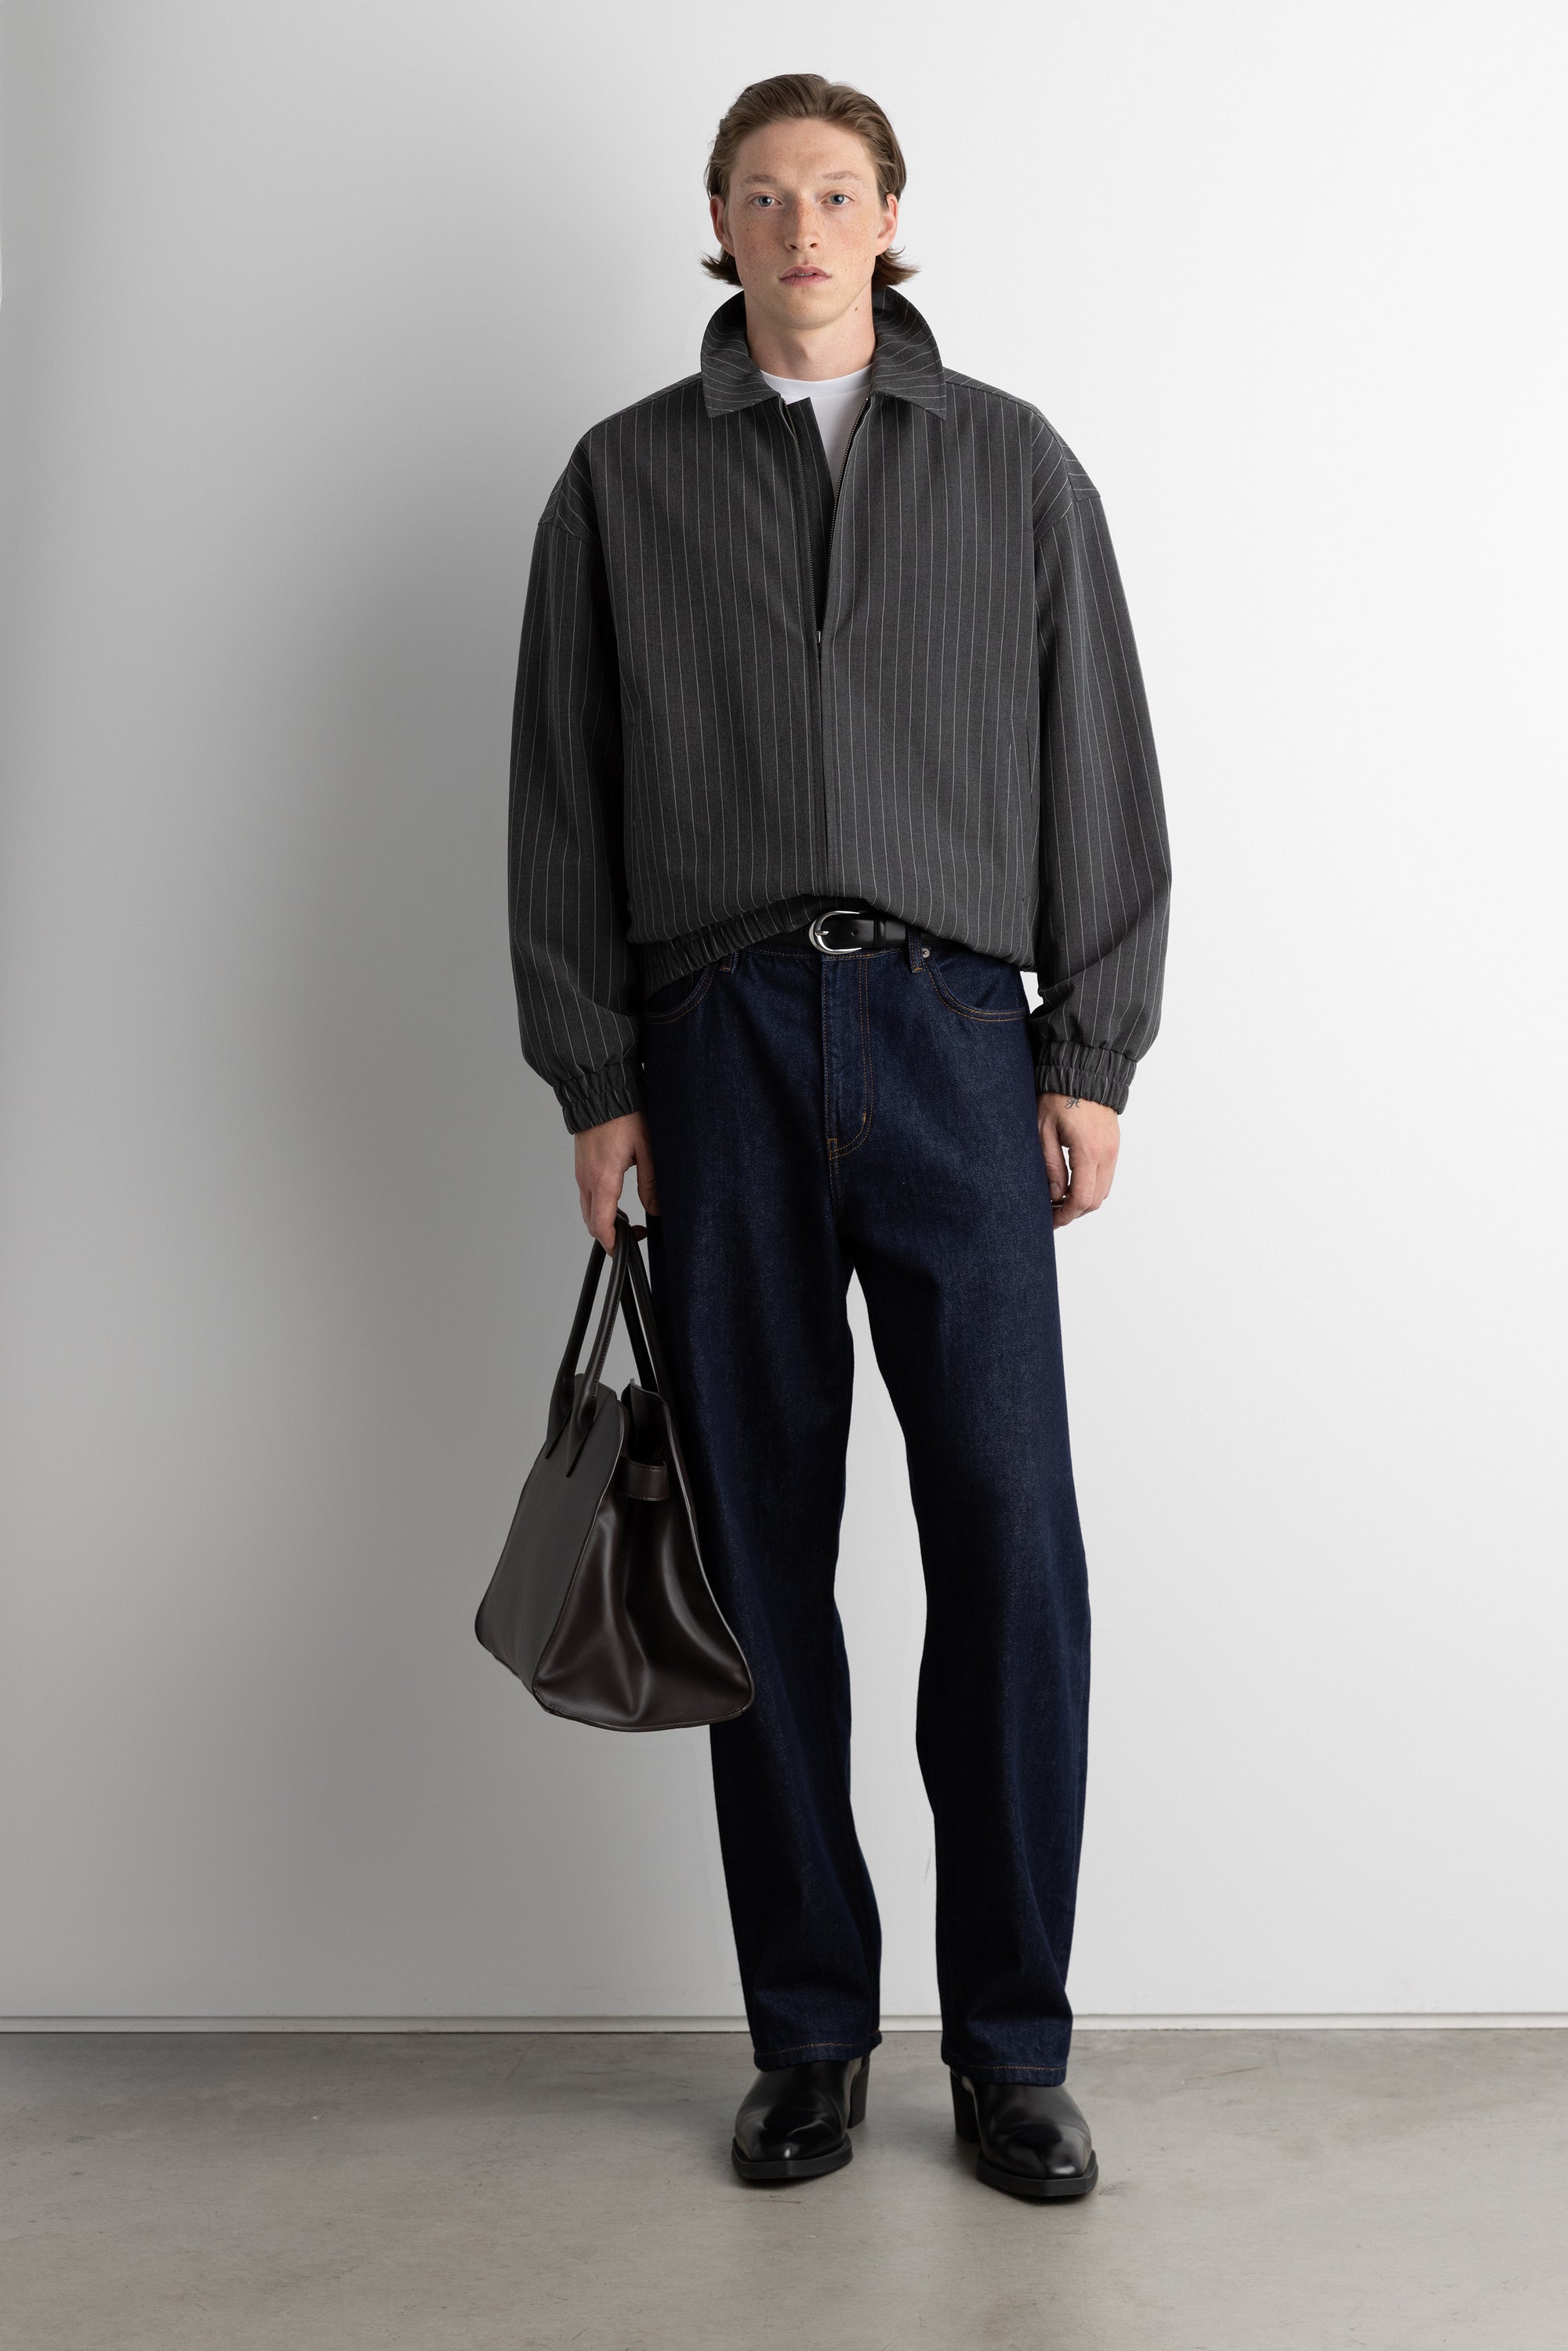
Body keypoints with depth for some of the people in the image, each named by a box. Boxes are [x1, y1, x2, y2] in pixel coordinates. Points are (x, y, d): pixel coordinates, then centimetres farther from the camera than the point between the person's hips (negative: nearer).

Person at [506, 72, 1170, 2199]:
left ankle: (1012, 2048, 10)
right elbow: (561, 801, 9)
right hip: (717, 1044, 1)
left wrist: (1093, 1058, 1)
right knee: (762, 1550, 3)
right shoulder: (625, 479, 13)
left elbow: (1103, 772, 9)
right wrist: (594, 1081, 2)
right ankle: (810, 2039, 17)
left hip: (954, 1036, 0)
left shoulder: (1013, 465, 13)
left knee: (1011, 1543, -5)